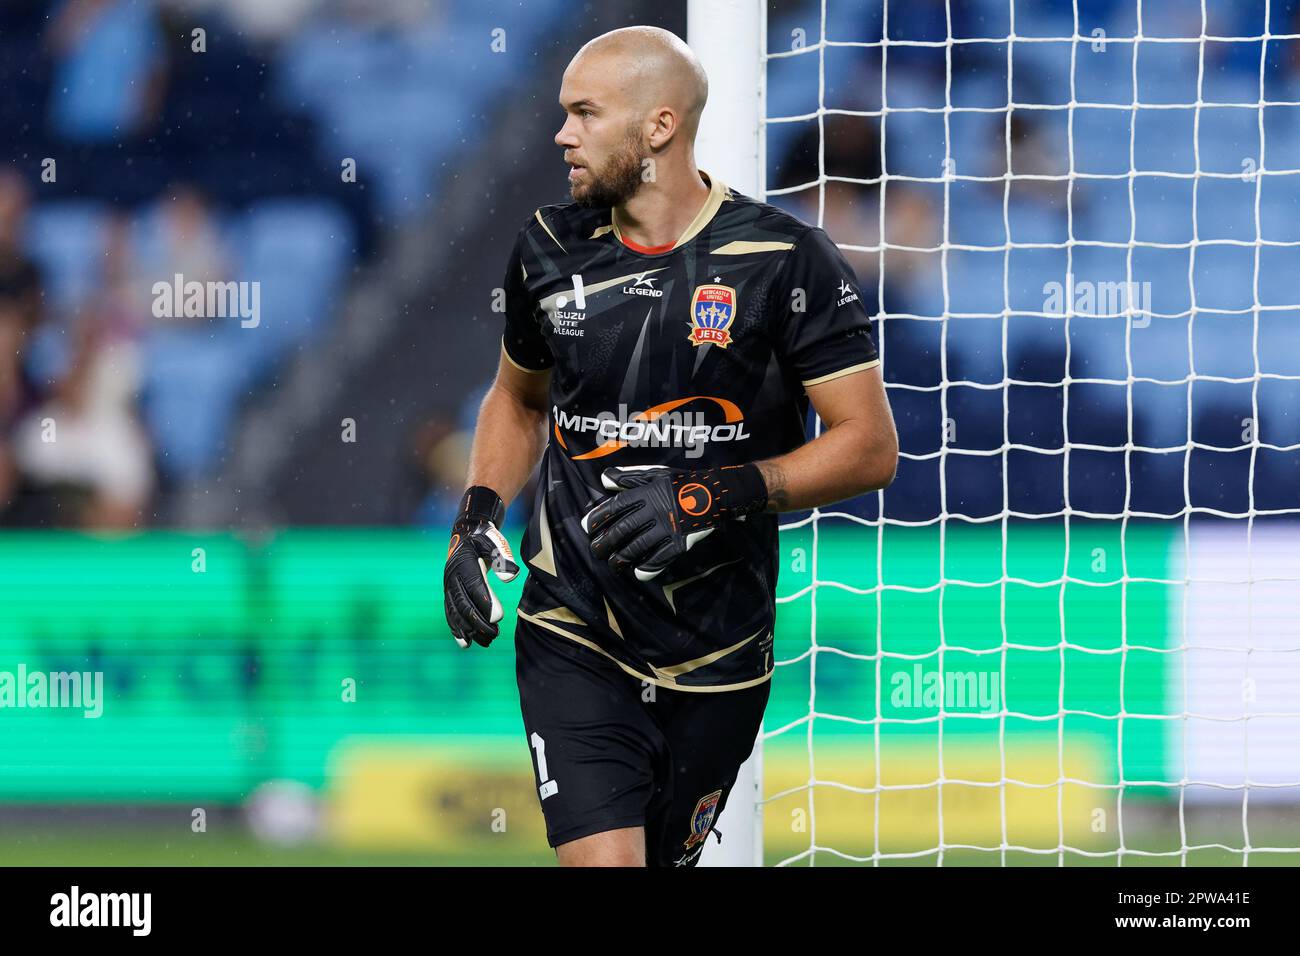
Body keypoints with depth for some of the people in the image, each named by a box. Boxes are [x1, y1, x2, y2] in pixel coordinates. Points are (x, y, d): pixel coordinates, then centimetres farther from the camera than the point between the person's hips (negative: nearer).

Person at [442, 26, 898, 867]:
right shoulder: (552, 250, 4)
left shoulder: (785, 261, -8)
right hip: (574, 635, 1)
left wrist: (714, 497, -22)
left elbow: (871, 447, -9)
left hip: (717, 658, -1)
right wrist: (479, 516, 4)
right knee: (602, 861, -17)